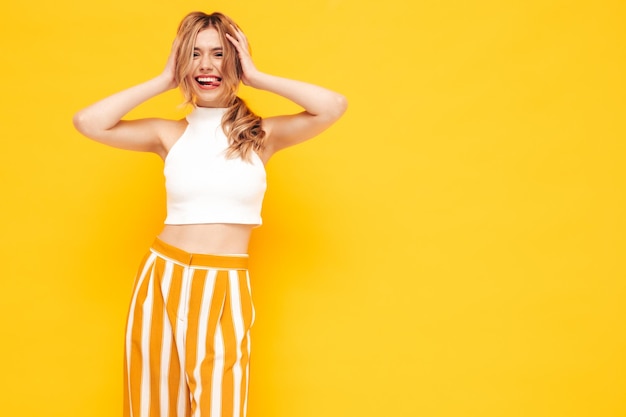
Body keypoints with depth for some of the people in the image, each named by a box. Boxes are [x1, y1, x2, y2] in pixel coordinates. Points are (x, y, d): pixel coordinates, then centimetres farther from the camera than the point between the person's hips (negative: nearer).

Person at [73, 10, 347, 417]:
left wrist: (257, 76, -6)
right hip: (163, 279, 2)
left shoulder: (262, 134, 1)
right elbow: (87, 122, -8)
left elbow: (334, 106, -13)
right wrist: (163, 81, -2)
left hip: (226, 289, -1)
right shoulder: (169, 134, 3)